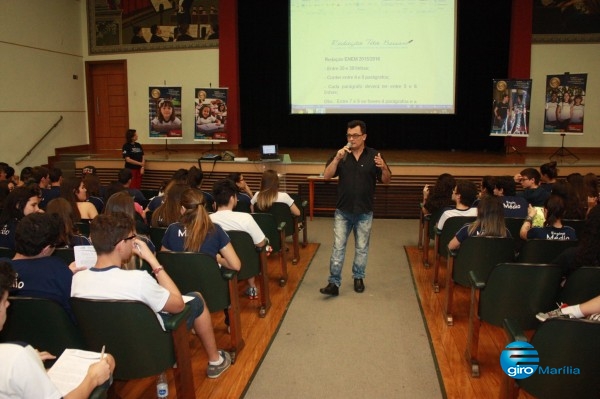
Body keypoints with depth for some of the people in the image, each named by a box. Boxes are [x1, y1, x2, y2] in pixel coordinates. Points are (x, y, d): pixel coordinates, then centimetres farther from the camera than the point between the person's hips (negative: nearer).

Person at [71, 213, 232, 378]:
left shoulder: (76, 279, -18)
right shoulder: (137, 279, -36)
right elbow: (178, 304, -18)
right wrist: (152, 259, -19)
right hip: (150, 350, -5)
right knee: (196, 299, 13)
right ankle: (215, 360, 30)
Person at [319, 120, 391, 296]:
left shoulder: (374, 155, -3)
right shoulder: (341, 154, -1)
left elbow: (386, 180, -2)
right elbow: (326, 176, -9)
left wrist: (384, 167, -23)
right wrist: (337, 159, -22)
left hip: (364, 212, 0)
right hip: (342, 211, 0)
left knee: (362, 248, 12)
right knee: (338, 247, 1)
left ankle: (358, 278, 30)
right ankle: (334, 283, 5)